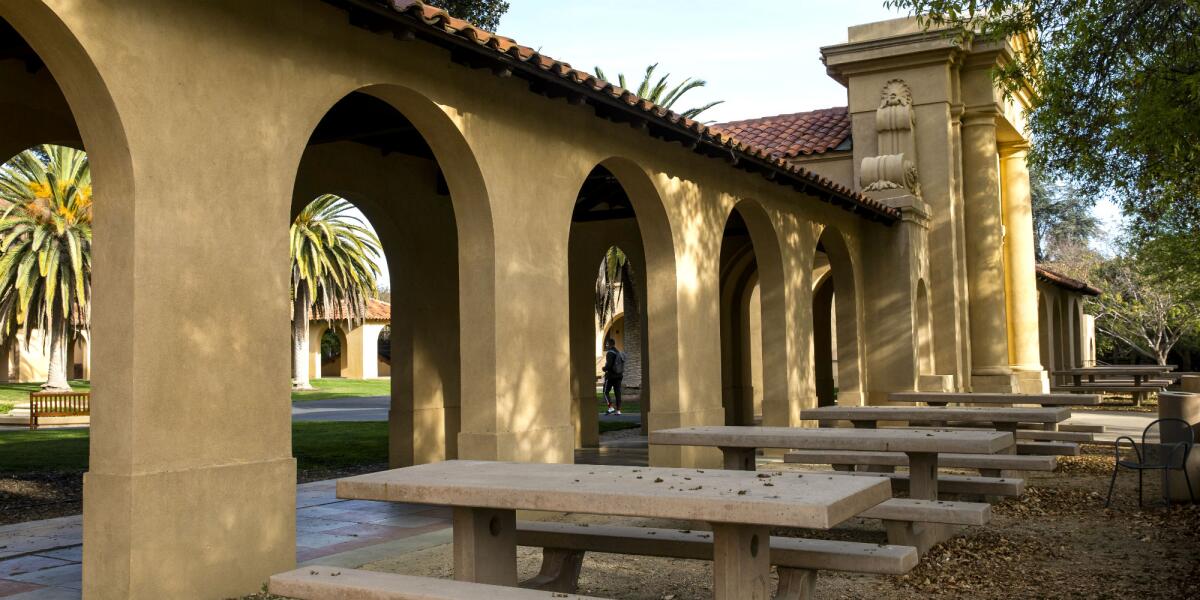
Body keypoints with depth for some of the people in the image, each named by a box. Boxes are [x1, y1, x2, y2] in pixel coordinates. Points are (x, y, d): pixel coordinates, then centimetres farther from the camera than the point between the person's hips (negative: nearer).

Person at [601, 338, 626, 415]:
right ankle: (618, 410, 5)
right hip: (619, 375, 7)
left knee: (605, 392, 3)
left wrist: (604, 368, -2)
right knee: (617, 393, 7)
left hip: (611, 375, -7)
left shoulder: (610, 353, -14)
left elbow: (608, 365, -22)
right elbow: (622, 365, 15)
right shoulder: (620, 353, 11)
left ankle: (611, 407, -9)